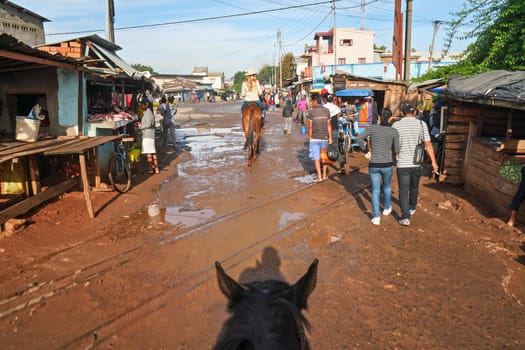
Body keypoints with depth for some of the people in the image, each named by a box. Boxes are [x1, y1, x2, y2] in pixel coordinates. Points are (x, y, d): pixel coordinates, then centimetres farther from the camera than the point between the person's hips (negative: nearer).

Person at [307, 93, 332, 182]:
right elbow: (329, 125, 2)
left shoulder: (312, 112, -10)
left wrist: (309, 137, 2)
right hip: (325, 137, 3)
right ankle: (324, 175, 22)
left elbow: (310, 126, -9)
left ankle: (319, 176, -1)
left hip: (315, 138, -3)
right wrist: (330, 137, 7)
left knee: (316, 157, 3)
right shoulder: (326, 111, 1)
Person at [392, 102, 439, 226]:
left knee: (403, 190, 2)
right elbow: (428, 144, -7)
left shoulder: (396, 125, -4)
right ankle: (411, 208, 43)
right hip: (417, 163, 2)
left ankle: (405, 216, -8)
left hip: (402, 163, -2)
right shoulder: (421, 124, -4)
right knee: (414, 187, 23)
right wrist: (434, 162, -3)